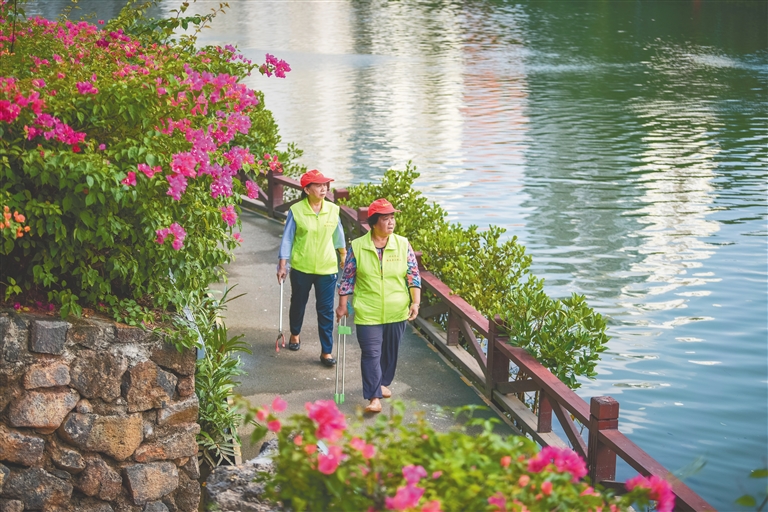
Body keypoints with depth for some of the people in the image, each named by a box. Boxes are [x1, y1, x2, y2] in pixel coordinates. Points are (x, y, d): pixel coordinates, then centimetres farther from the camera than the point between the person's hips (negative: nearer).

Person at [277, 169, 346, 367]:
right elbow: (287, 238, -5)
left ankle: (327, 351, 5)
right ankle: (295, 335, 45)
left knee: (326, 310, -1)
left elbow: (338, 235, 12)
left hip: (327, 268, 1)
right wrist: (282, 265, -10)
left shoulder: (333, 210, -2)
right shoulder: (296, 211, -10)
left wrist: (343, 256, 23)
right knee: (298, 303, 19)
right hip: (301, 267, -1)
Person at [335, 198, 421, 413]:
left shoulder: (402, 245, -1)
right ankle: (374, 397, -8)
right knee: (371, 353, -8)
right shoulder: (357, 247, -5)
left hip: (396, 312, 3)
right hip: (368, 313, -2)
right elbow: (347, 278, 2)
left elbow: (413, 276, 1)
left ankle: (382, 383, 37)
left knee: (390, 351, 15)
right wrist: (342, 305, 1)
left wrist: (415, 302, -8)